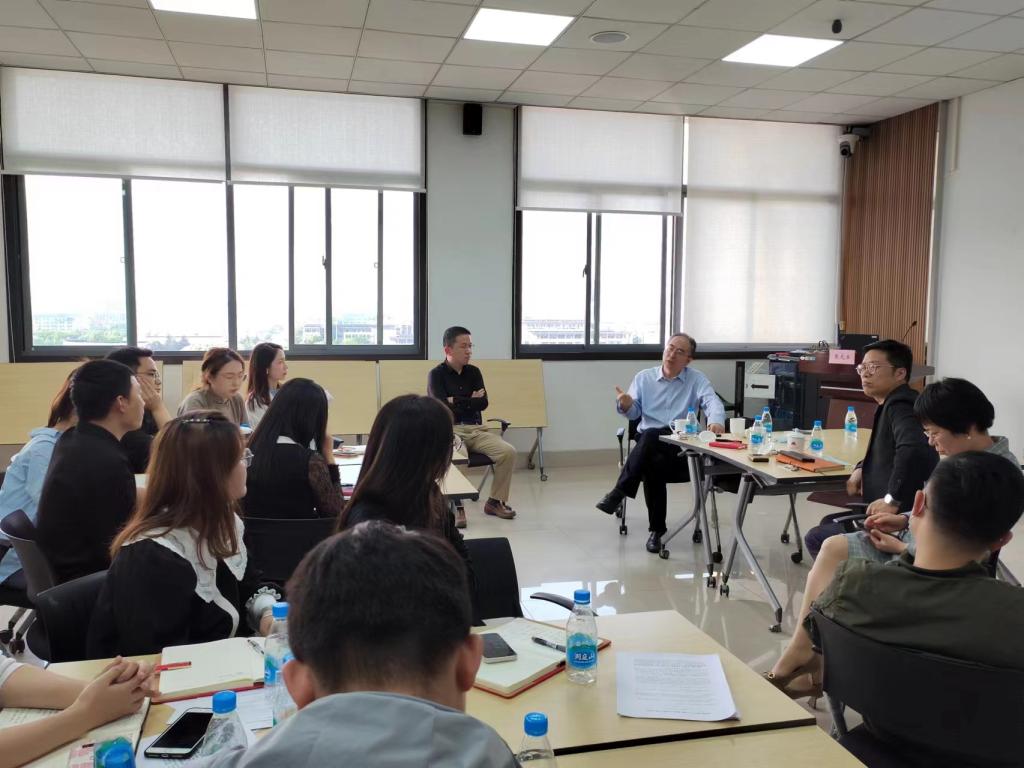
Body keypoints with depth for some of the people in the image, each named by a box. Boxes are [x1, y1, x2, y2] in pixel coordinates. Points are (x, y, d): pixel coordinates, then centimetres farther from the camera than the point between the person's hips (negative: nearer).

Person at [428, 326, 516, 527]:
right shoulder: (436, 374, 1)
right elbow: (443, 408, -11)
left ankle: (496, 501, -3)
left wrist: (457, 401, -4)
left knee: (508, 452, -19)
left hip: (476, 429, 5)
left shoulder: (474, 372, 15)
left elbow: (483, 403, 3)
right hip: (450, 430, -5)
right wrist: (470, 401, -1)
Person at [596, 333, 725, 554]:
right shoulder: (643, 377, 13)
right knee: (653, 464, -35)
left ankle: (619, 492, -31)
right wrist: (625, 405, -19)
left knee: (650, 436, -36)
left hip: (683, 445, -2)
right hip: (648, 445, 2)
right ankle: (657, 529, -26)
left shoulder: (697, 380, 7)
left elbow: (712, 402, -12)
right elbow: (634, 414, 7)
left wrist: (716, 421, -37)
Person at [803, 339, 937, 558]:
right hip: (893, 511, 10)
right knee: (827, 523, 24)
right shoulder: (893, 404, 13)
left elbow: (913, 450, -41)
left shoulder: (900, 406, -20)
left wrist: (892, 501, -33)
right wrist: (861, 469, 10)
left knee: (816, 539, -8)